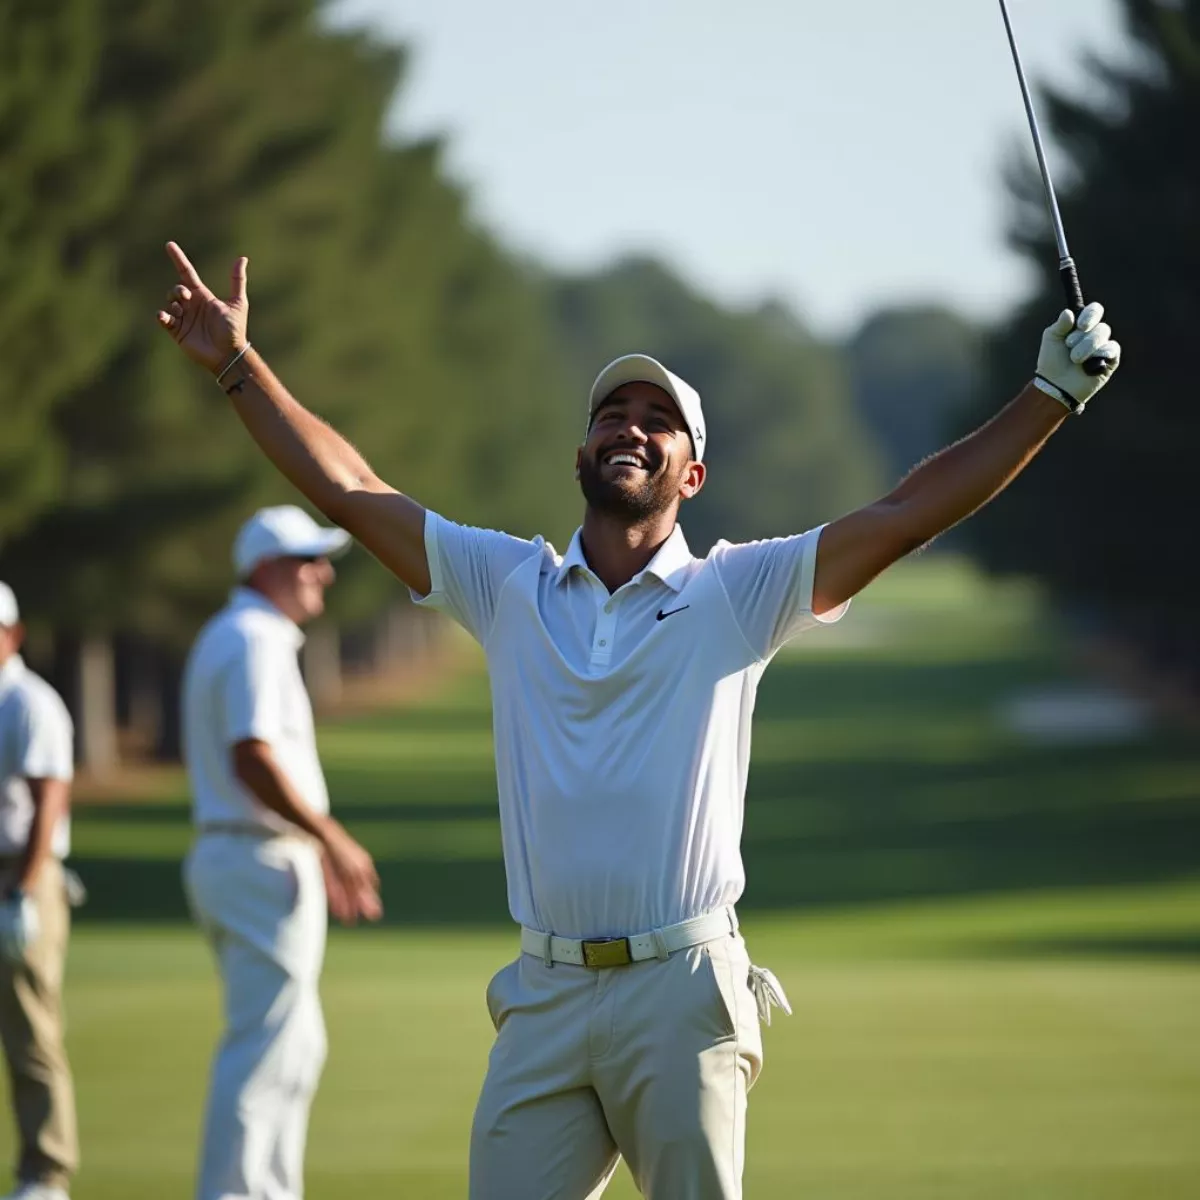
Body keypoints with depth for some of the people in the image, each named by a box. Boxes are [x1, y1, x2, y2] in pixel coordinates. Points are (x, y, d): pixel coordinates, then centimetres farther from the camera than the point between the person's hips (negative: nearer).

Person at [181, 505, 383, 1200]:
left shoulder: (228, 638, 20)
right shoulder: (257, 640, -13)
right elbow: (253, 760, -25)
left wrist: (318, 851, 23)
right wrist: (332, 840, -22)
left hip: (226, 854, 11)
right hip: (265, 862, -11)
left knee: (297, 1045, 15)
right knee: (265, 1045, -10)